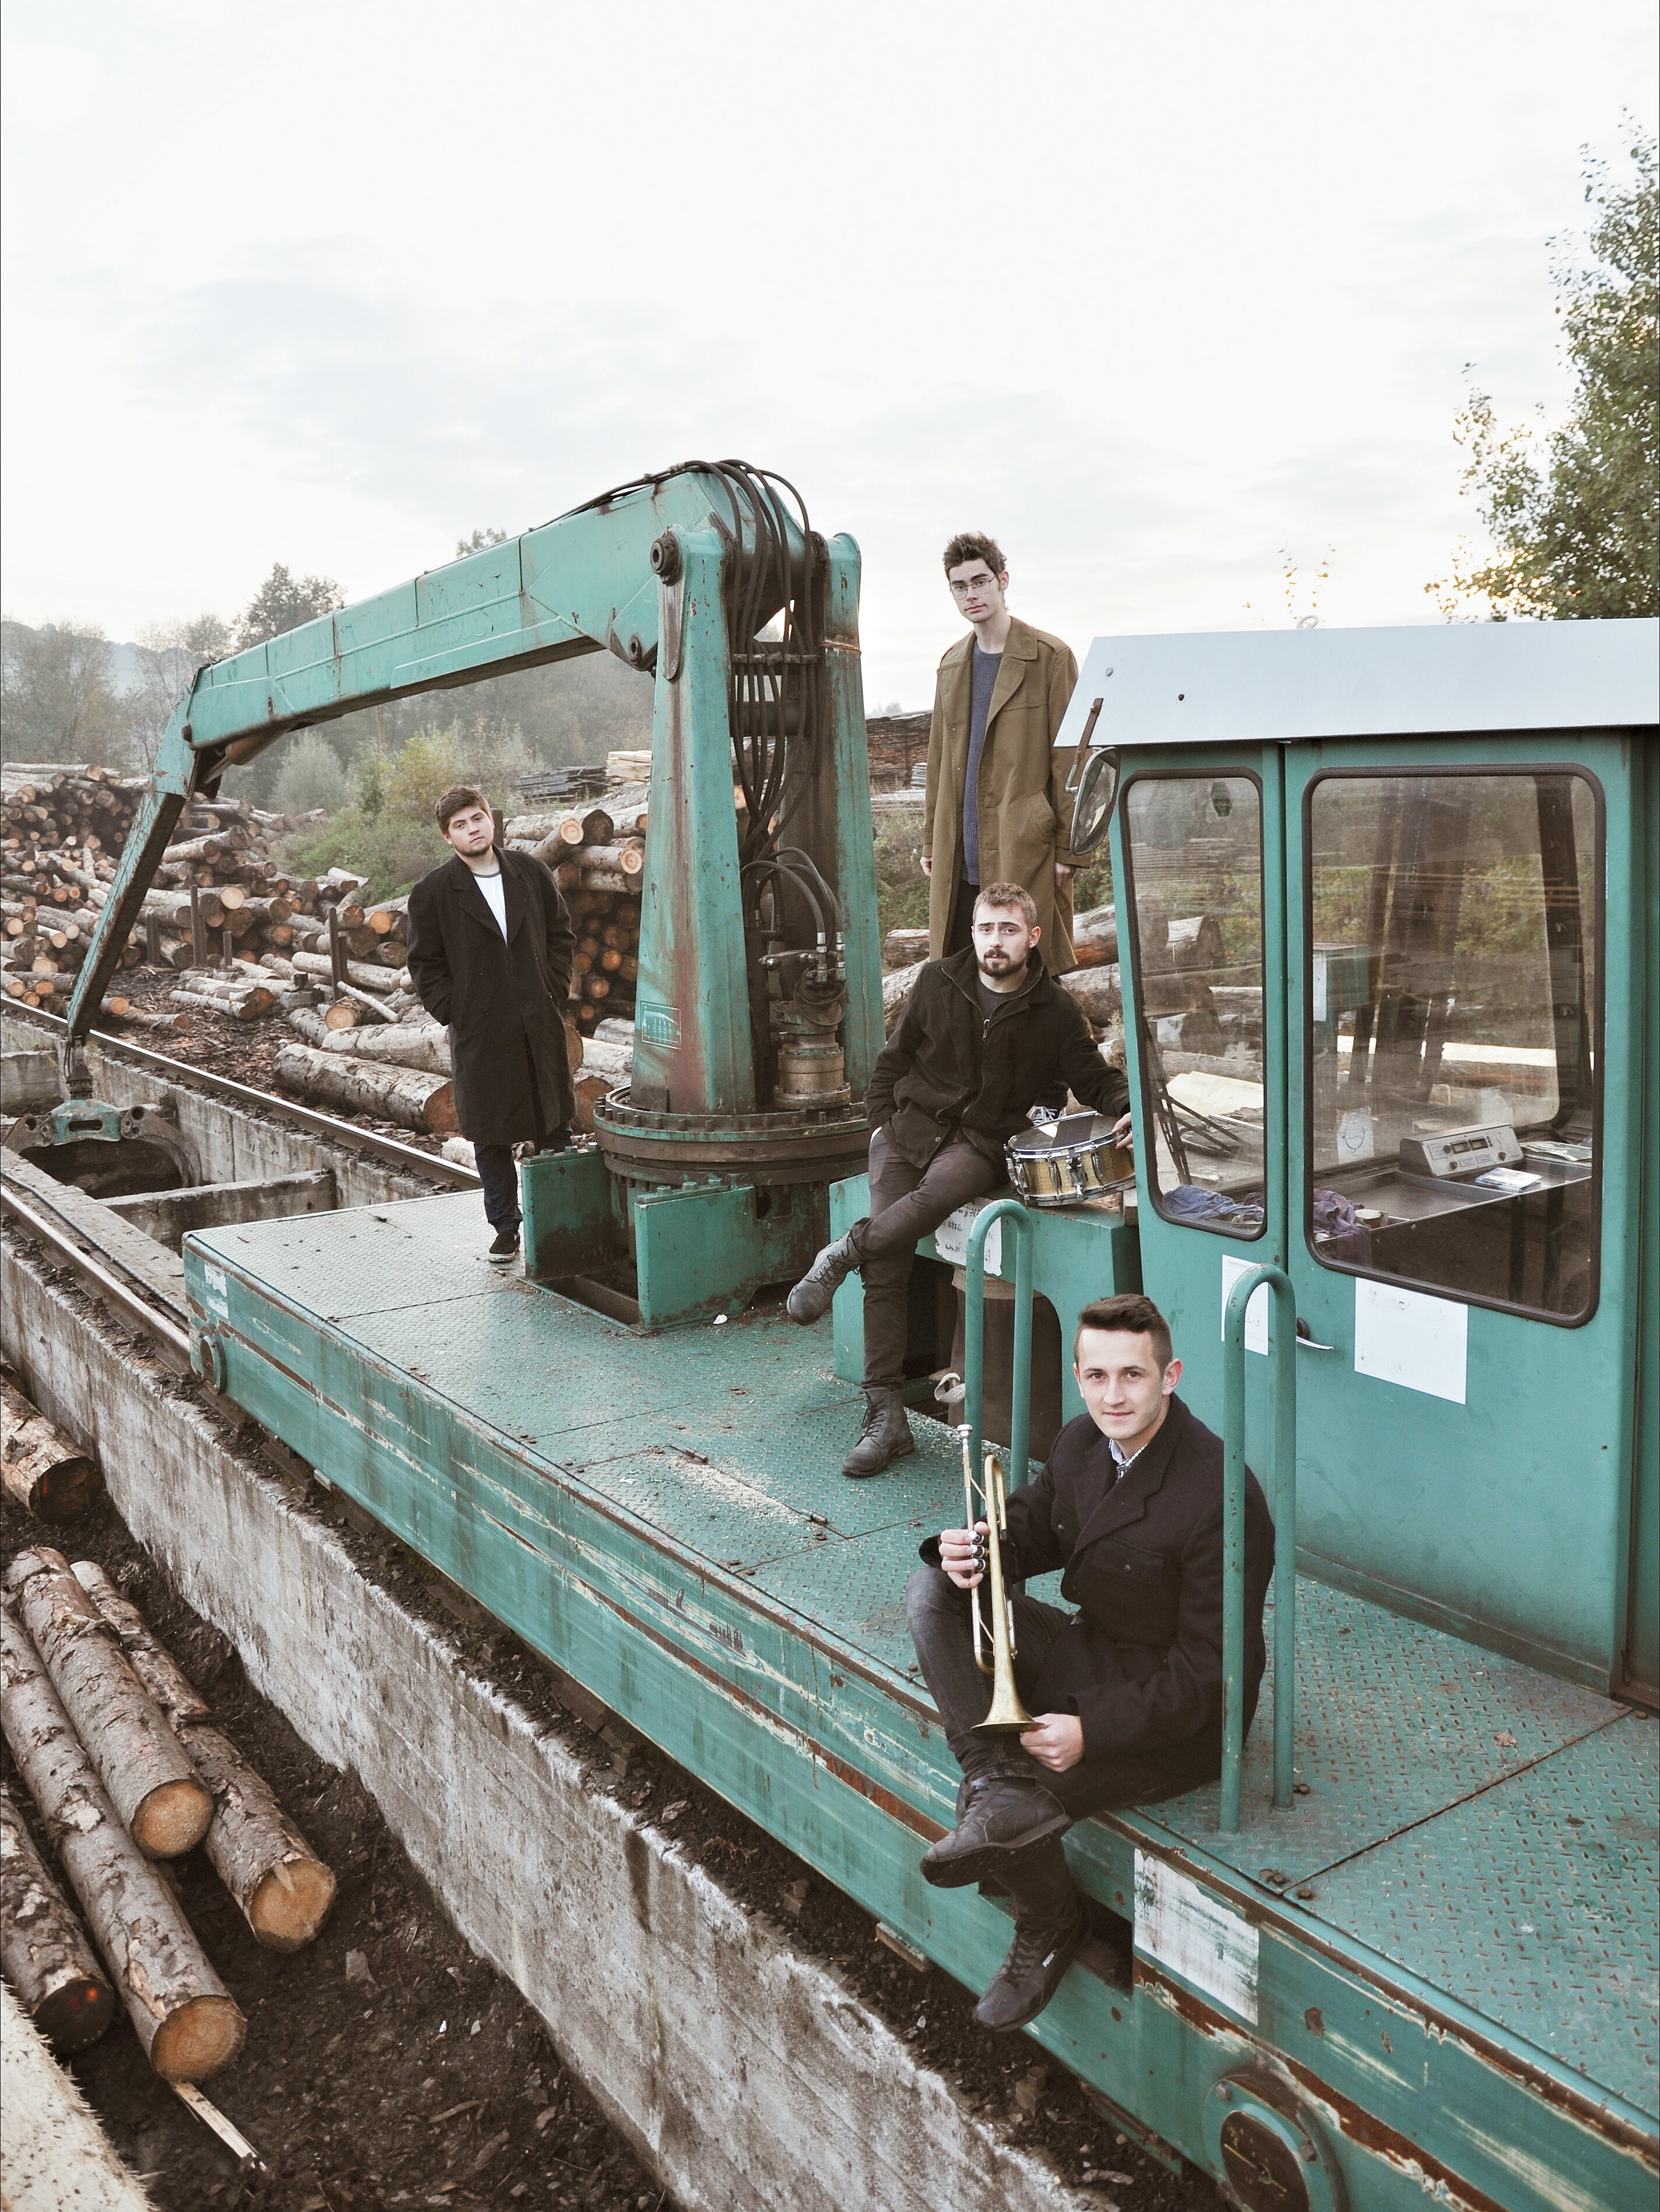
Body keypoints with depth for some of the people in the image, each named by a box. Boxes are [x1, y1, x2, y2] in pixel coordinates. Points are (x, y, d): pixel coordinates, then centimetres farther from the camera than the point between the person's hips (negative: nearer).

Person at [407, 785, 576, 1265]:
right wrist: (453, 1012, -6)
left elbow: (561, 934, 14)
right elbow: (424, 964, 3)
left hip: (540, 1026, 2)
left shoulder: (531, 874, 5)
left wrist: (554, 990, 3)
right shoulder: (433, 893, -2)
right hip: (480, 1032, -2)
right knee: (490, 1137, 6)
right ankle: (505, 1229, 20)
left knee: (555, 1127, 9)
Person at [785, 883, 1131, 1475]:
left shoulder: (1054, 1011, 0)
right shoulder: (937, 983, 6)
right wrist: (881, 1120, 9)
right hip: (910, 1129, 2)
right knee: (887, 1267, -15)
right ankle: (885, 1416, -13)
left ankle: (843, 1255, -13)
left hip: (982, 1142, -2)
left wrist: (1127, 1107, -14)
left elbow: (1095, 1078, 7)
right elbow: (895, 1058, 18)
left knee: (935, 1195, -39)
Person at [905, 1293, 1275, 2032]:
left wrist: (1092, 1731, -30)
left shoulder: (1218, 1495, -26)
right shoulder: (1082, 1443, -3)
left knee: (1006, 1826, -21)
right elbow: (1034, 1519, 15)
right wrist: (975, 1549, -10)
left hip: (1176, 1719, -8)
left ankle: (1051, 1926, 13)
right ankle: (1000, 1786, -23)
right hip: (1086, 1653, 8)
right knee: (933, 1590, -9)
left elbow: (1209, 1669, -24)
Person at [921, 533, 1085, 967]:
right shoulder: (952, 665, 18)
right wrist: (930, 841, 16)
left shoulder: (1050, 657, -1)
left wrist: (1068, 849, -9)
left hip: (1025, 849, -5)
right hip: (959, 855, 6)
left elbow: (1069, 758, -5)